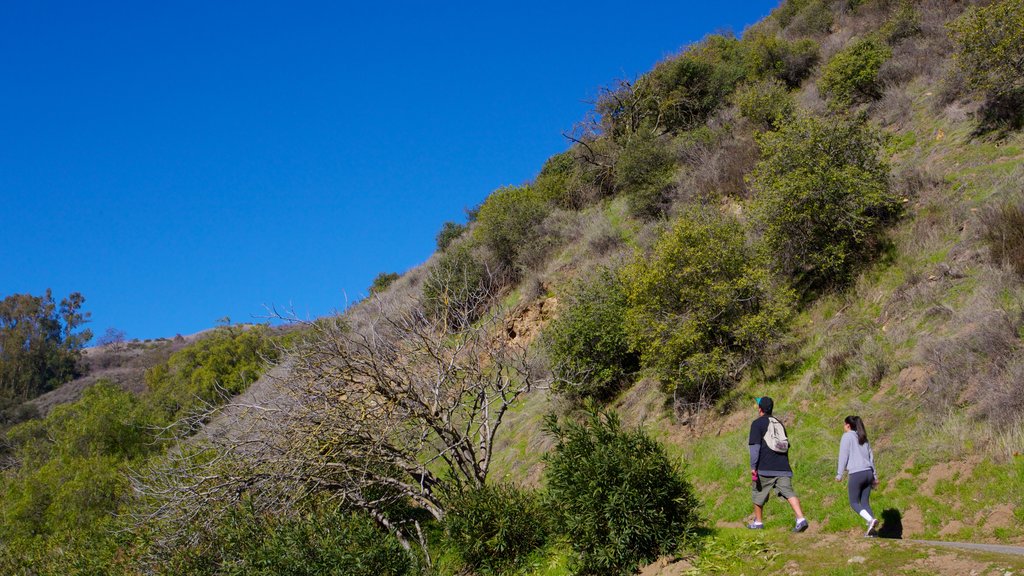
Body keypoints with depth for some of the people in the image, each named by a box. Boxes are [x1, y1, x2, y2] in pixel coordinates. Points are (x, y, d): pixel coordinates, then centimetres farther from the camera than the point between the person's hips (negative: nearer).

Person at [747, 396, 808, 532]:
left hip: (764, 469, -5)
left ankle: (758, 522, 24)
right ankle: (801, 519, -25)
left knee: (758, 494, 13)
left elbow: (755, 446, -11)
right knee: (789, 492, -7)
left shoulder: (757, 423, -1)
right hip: (783, 468, 5)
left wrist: (753, 466, -13)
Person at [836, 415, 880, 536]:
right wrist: (874, 476, 24)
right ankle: (871, 529, -4)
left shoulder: (847, 437, -2)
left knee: (854, 503, 3)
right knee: (865, 502, 10)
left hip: (856, 473, -7)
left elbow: (843, 456, -6)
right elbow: (871, 457, 20)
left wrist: (839, 474, -2)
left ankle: (871, 520, -21)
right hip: (868, 472, 7)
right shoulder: (863, 438, 19)